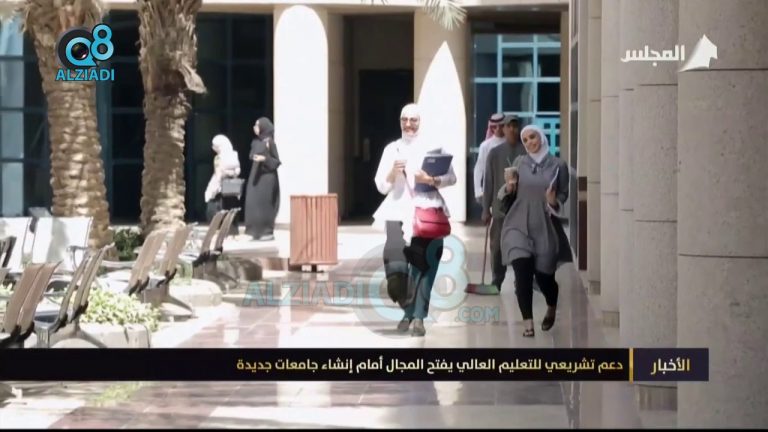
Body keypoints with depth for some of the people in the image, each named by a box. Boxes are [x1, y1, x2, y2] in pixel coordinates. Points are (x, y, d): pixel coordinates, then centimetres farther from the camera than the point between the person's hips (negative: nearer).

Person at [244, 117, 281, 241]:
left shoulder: (269, 142, -10)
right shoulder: (256, 142, 12)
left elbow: (276, 161, -11)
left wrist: (265, 159, -23)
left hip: (266, 177, -8)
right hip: (256, 176, 8)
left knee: (264, 204, -6)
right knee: (254, 204, 5)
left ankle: (268, 232, 0)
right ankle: (258, 231, 9)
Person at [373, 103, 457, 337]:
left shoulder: (433, 148, 7)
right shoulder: (391, 149, 10)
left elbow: (451, 177, 4)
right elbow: (382, 186, 7)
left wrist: (432, 180, -13)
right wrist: (393, 172, -11)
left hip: (427, 211, 0)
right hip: (398, 210, 0)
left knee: (423, 265, -4)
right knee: (394, 261, -15)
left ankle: (418, 316, 3)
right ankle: (408, 310, 5)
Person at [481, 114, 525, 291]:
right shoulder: (495, 153, 5)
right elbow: (488, 183, 7)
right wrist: (486, 209, 4)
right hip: (500, 208, 2)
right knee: (497, 246, 4)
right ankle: (497, 281, 14)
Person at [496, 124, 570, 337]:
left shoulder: (558, 165, 1)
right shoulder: (519, 163, 6)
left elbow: (563, 197, 5)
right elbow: (507, 200, 12)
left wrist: (554, 202, -16)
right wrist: (509, 186, -9)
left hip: (544, 228, -1)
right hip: (518, 226, 1)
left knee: (544, 276, 4)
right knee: (522, 273, -15)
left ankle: (551, 310, 38)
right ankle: (528, 323, -13)